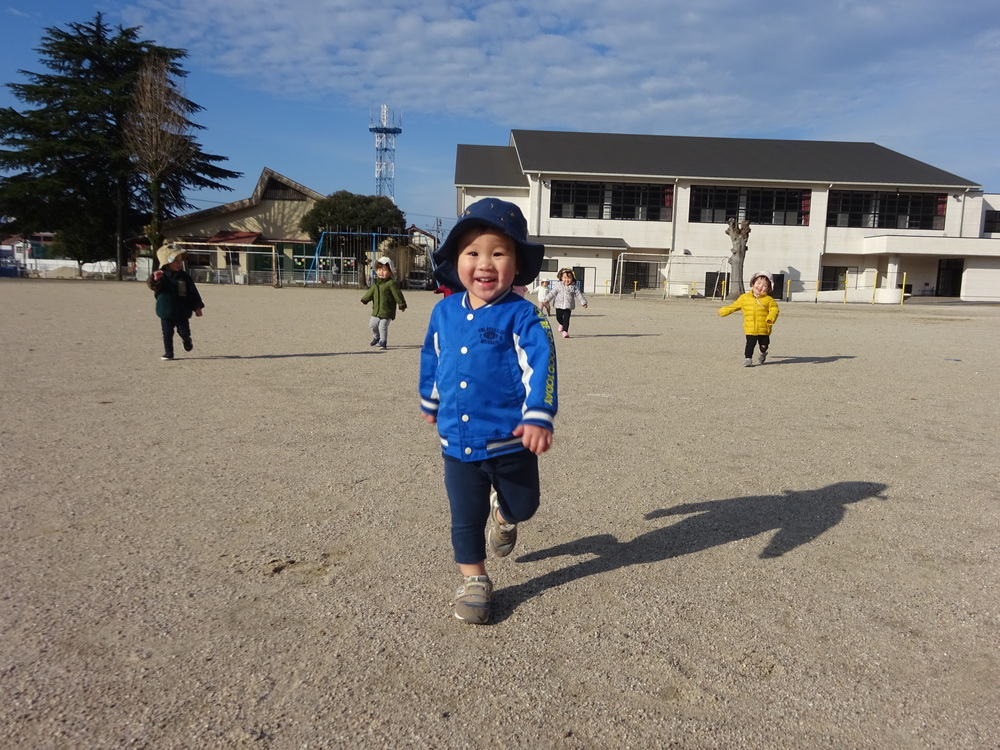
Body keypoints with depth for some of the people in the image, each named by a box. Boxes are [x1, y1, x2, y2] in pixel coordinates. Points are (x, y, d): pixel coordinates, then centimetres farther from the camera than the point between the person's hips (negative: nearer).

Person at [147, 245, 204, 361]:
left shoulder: (184, 276, -1)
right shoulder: (161, 275, -5)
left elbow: (193, 292, 1)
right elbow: (152, 285, -21)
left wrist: (197, 307, -1)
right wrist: (155, 279, -44)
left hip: (182, 312, 1)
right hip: (166, 313, -1)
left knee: (184, 332, 9)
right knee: (167, 334, 4)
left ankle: (187, 341, 42)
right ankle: (168, 353, 15)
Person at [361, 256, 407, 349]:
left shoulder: (391, 283, -14)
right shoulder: (376, 282, 8)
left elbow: (397, 294, -12)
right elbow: (371, 292, 21)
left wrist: (402, 305, -10)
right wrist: (364, 300, 23)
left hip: (387, 311, -7)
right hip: (376, 310, 7)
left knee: (383, 326, -9)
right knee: (372, 324, 16)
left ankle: (383, 342, 8)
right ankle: (376, 337, 41)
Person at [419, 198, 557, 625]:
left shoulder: (522, 315, -13)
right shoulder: (444, 312, 1)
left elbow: (540, 364, -21)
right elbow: (432, 359, 17)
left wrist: (539, 416, -32)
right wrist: (430, 401, 28)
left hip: (510, 441, -2)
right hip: (457, 442, 3)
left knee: (523, 505, 19)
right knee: (465, 518, 10)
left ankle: (504, 514, 53)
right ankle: (473, 580, 28)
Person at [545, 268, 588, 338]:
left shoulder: (574, 287, -2)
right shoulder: (558, 286, 1)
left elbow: (579, 295, 0)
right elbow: (552, 293, 2)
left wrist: (584, 302, -3)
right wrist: (547, 299, -6)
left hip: (568, 306, -2)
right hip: (559, 306, 2)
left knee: (566, 319, -8)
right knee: (558, 317, 11)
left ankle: (565, 331, -3)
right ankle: (562, 324, 42)